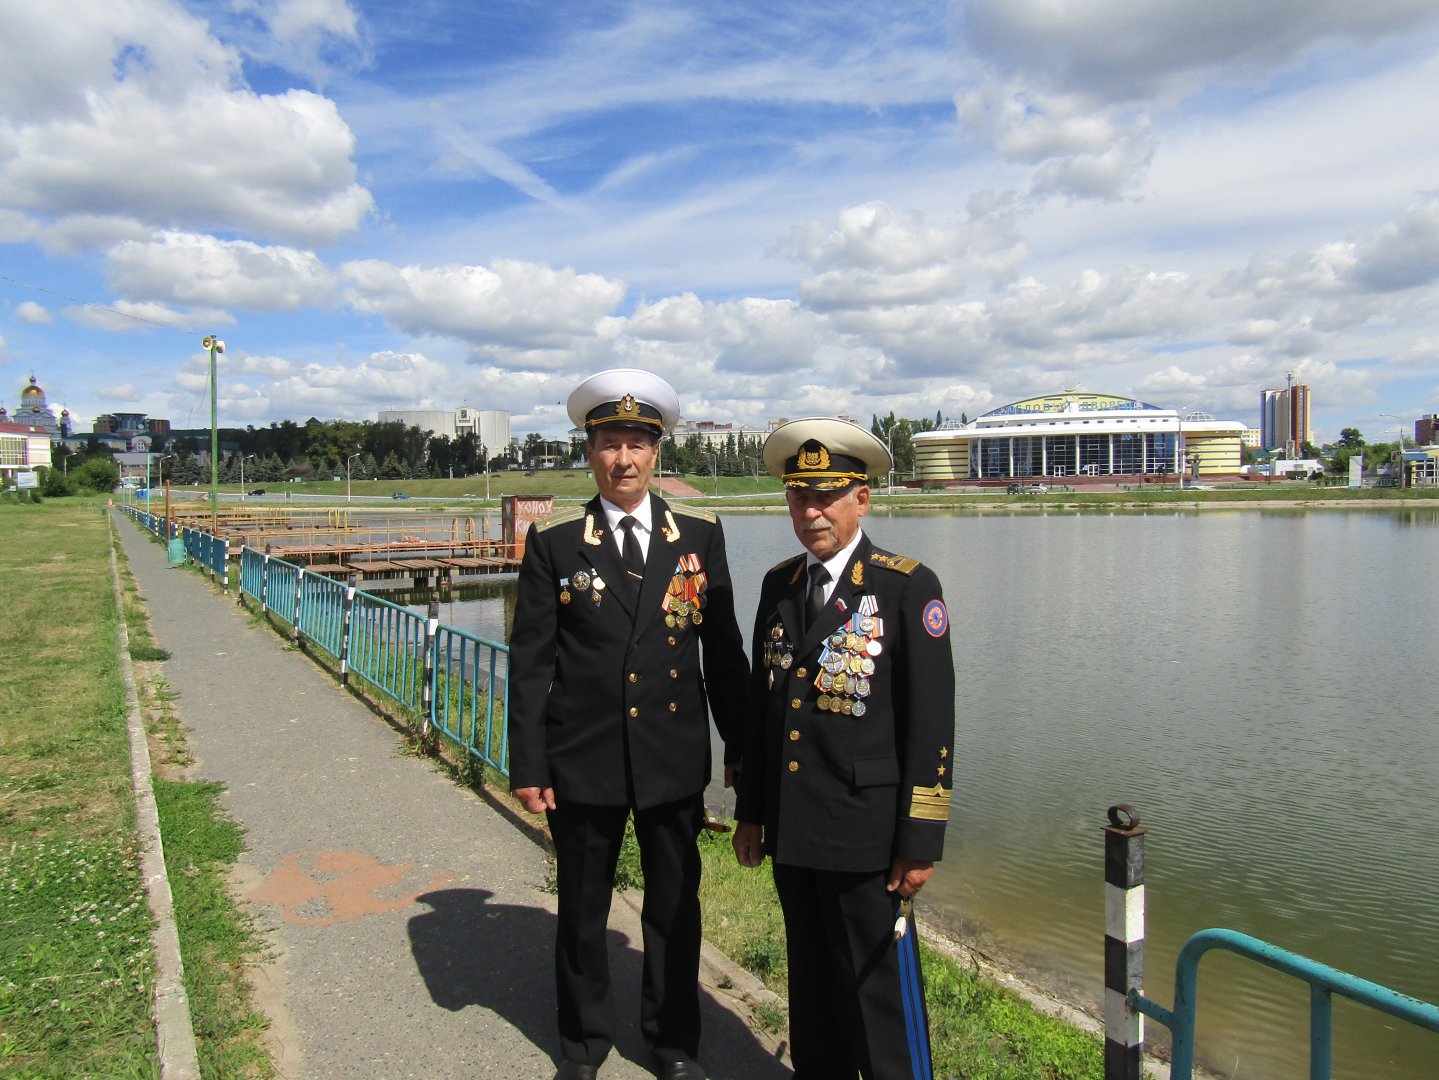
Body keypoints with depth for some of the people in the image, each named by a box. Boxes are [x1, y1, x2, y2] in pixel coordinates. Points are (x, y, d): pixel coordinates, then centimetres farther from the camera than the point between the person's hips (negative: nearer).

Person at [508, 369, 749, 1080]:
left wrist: (740, 744, 5)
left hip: (675, 756, 1)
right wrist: (527, 765, -5)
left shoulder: (699, 535, 1)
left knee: (675, 906, 15)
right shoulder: (553, 542, -3)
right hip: (583, 757, -1)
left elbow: (723, 650, 4)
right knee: (581, 909, 16)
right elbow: (530, 662, -3)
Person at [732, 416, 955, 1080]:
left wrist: (921, 840, -12)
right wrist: (750, 811, 13)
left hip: (867, 835, -5)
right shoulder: (778, 584, 7)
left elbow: (931, 724, -11)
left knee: (881, 989, 7)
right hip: (791, 831, 6)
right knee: (811, 981, 21)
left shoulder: (908, 587, -10)